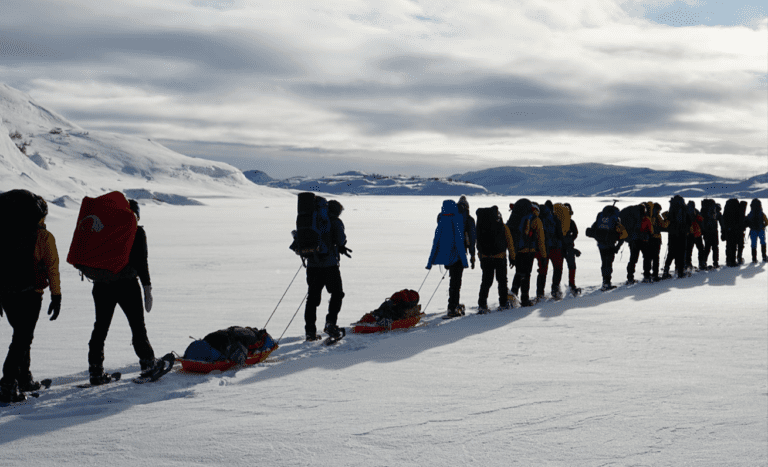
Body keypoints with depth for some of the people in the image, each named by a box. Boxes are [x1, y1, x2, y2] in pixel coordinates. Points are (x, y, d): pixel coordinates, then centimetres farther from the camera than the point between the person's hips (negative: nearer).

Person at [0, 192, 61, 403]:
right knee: (22, 338, -3)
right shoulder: (44, 237, -6)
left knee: (21, 335, 21)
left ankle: (24, 379, 29)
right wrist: (56, 296, -1)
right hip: (30, 294, -5)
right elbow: (52, 267, -6)